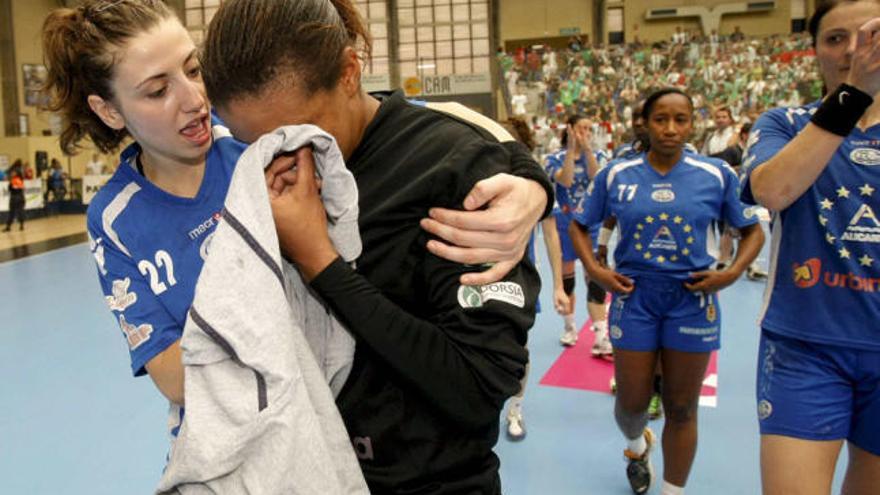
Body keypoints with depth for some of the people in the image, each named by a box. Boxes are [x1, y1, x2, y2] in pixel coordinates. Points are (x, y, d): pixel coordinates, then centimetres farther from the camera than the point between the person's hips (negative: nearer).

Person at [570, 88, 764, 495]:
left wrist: (732, 273, -8)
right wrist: (594, 269, -6)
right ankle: (637, 446, 45)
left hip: (693, 299, 0)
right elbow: (580, 226, 8)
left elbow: (753, 231, 7)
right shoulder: (616, 174, -2)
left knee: (681, 408, 9)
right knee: (632, 401, 9)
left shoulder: (717, 175, -2)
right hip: (634, 296, 0)